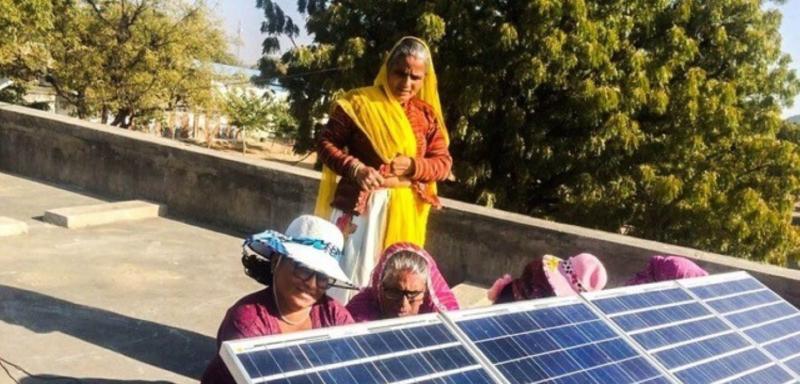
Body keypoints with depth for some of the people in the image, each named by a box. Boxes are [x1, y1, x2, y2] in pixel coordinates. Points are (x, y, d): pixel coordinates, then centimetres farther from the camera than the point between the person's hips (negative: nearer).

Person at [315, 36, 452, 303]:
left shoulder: (427, 115, 7)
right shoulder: (359, 102, -4)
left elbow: (443, 163, 7)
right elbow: (325, 143, -3)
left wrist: (413, 166, -12)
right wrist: (355, 168, -19)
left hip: (404, 213, 4)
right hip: (358, 206, -3)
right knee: (346, 277, 1)